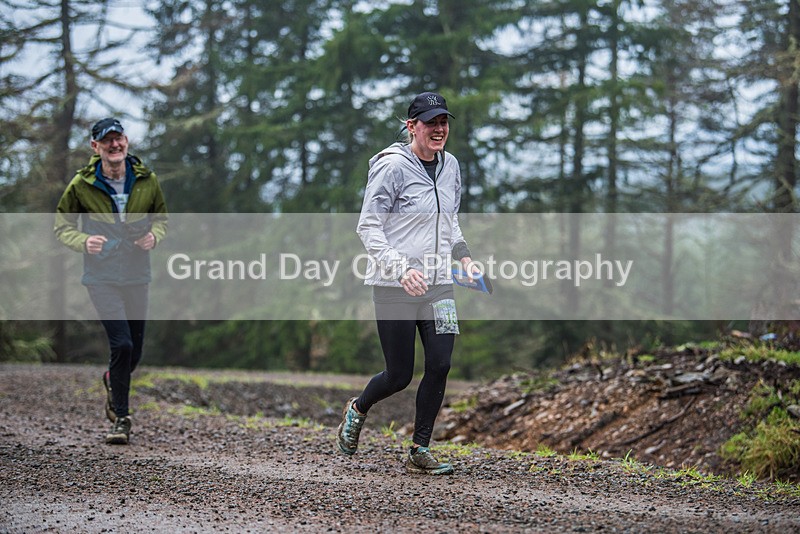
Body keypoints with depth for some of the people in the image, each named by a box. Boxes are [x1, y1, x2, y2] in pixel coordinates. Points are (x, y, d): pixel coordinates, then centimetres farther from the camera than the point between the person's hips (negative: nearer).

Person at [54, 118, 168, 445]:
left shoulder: (147, 181, 0)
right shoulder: (82, 185, -6)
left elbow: (161, 217, 16)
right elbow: (62, 225, 4)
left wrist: (154, 236, -7)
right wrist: (84, 242, -17)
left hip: (137, 276, 3)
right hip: (101, 276, -3)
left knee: (135, 351, 10)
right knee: (122, 344, -17)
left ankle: (113, 382, 46)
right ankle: (121, 419, -3)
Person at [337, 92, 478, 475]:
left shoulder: (450, 167, 10)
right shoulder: (392, 167, -11)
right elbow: (368, 227, -12)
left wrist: (463, 256, 9)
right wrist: (401, 269, -24)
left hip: (438, 285, 6)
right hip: (395, 287, -6)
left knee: (440, 365, -6)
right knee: (399, 376, -1)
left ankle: (419, 451, 6)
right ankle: (357, 410, 31)